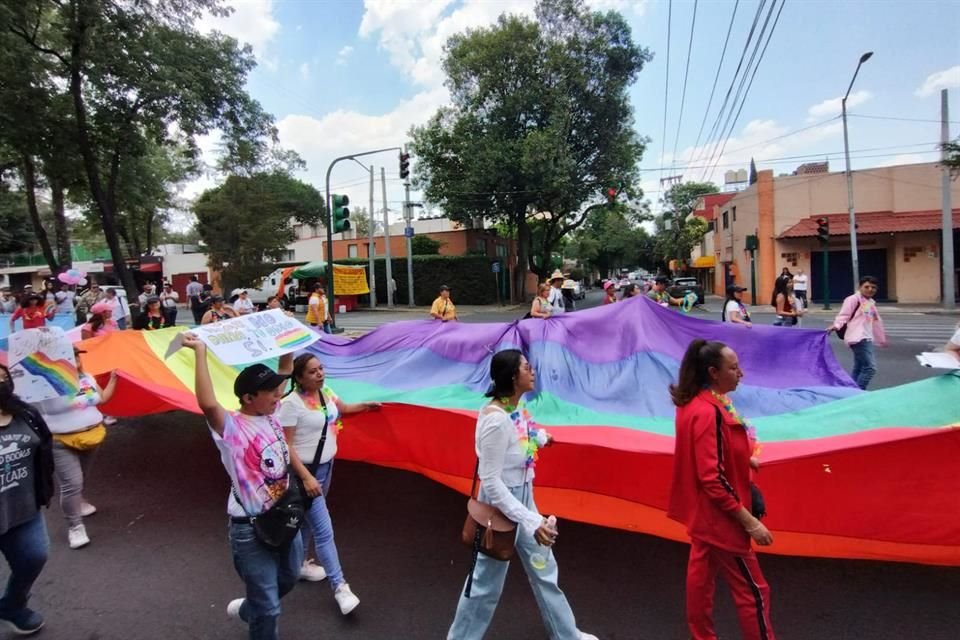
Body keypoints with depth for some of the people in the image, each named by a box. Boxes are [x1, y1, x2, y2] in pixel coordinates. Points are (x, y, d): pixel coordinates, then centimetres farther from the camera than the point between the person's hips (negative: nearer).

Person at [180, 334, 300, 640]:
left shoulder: (270, 414, -2)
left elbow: (285, 370, 8)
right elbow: (207, 404, -44)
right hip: (251, 528, -7)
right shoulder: (233, 429, -22)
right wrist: (201, 353, -41)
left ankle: (246, 609, 58)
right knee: (268, 608, 7)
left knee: (288, 579, 31)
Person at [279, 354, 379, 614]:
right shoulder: (292, 403, -23)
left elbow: (342, 408, 22)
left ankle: (298, 563, 44)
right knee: (324, 530, -5)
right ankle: (340, 587, 5)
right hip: (306, 469, -8)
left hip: (326, 465, 8)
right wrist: (306, 477, -27)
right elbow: (286, 446, -22)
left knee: (308, 519, 23)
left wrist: (366, 405, 14)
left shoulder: (326, 392, -1)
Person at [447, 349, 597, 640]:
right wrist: (531, 521, -30)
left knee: (544, 570, 24)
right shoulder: (496, 419, -31)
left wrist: (539, 437, 31)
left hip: (523, 498, 9)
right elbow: (491, 482, -28)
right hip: (501, 506, -9)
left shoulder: (517, 406, -4)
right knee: (486, 583, 13)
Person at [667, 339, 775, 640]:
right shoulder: (707, 413, -29)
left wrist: (744, 459, 7)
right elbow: (713, 481, -28)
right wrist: (750, 522, -21)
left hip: (704, 512, 10)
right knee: (752, 591, 7)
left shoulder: (697, 403, 0)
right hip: (718, 516, -10)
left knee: (702, 573, 23)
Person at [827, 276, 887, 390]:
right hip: (858, 338, -10)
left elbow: (876, 321, 29)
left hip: (867, 338, 10)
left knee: (858, 368, 14)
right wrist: (836, 325, -38)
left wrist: (882, 339, 35)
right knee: (870, 367, -14)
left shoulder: (872, 303, 19)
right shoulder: (853, 299, -9)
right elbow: (844, 315, -18)